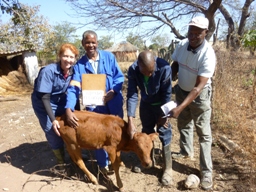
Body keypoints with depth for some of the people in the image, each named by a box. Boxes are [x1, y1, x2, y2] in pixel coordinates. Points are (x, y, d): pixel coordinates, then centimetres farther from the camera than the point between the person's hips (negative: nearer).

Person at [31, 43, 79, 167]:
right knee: (54, 132, -4)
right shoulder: (48, 71, -29)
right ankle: (61, 161, 20)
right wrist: (53, 120, -31)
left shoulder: (73, 71, -14)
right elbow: (45, 98, -27)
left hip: (61, 101, 5)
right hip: (44, 104, -5)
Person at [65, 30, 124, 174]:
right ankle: (103, 164, 33)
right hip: (94, 106, 0)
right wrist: (69, 110, -26)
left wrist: (113, 91, -22)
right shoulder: (80, 65, -3)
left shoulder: (109, 57, -2)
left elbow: (120, 76, -3)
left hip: (114, 103, 1)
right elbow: (73, 88, -12)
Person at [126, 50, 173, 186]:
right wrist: (130, 121, -29)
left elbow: (167, 94, -22)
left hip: (161, 104, -3)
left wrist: (163, 115, -13)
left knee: (164, 133, -1)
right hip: (145, 103, 3)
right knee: (146, 131, 16)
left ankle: (168, 168, 14)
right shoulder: (133, 70, -26)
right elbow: (132, 95, -24)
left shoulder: (164, 68, -34)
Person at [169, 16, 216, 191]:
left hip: (200, 95, -6)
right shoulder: (182, 45, -12)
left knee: (204, 133, 1)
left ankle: (207, 171, 13)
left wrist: (180, 108, -38)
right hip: (182, 91, 6)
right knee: (184, 124, 22)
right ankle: (186, 152, 46)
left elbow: (198, 87, -32)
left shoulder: (208, 54, -29)